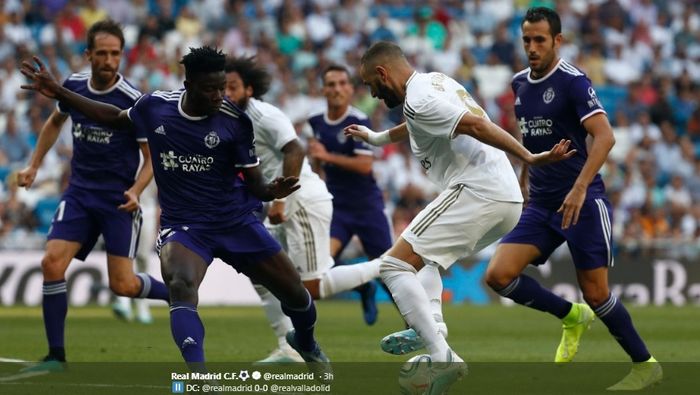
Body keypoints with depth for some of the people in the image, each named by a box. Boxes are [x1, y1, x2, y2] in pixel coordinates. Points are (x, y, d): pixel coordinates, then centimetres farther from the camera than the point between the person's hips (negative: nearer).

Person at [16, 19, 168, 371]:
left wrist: (135, 192, -24)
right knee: (52, 264, -14)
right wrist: (34, 165, 18)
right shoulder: (73, 86, 0)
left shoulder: (133, 101, -15)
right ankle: (56, 355, -6)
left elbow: (153, 157, -8)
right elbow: (55, 122, 22)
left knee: (122, 285, -8)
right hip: (79, 193, 4)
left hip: (118, 199, -4)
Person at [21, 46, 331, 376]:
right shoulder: (155, 106, -6)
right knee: (180, 286, -32)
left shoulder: (235, 120, -12)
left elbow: (253, 182, -6)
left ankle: (306, 344, 43)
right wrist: (58, 93, 15)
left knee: (293, 291, 6)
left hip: (236, 222, 1)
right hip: (182, 225, 0)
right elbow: (116, 118, 16)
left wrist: (271, 191, -30)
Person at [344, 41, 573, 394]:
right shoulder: (436, 81, 23)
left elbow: (475, 125, -21)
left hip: (474, 193, -10)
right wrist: (376, 138, 58)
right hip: (508, 199, 10)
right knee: (426, 258, 31)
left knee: (395, 265, -11)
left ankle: (442, 357, -24)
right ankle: (429, 327, 7)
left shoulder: (418, 98, -8)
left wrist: (529, 157, -25)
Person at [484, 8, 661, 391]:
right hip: (540, 204, 7)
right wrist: (522, 181, 25)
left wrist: (579, 189, -31)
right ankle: (571, 316, 12)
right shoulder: (520, 84, 10)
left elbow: (604, 136, -22)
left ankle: (645, 364, 13)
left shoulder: (572, 81, -12)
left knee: (595, 293, -6)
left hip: (582, 204, -7)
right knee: (499, 275, -10)